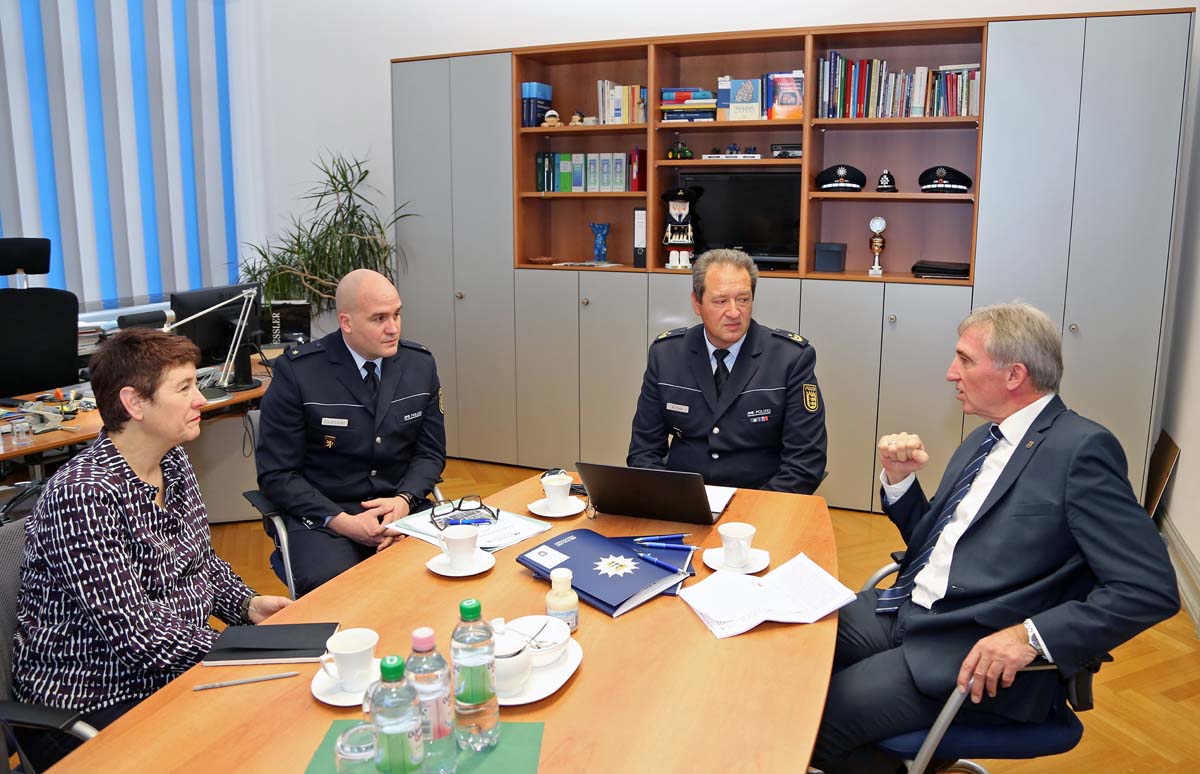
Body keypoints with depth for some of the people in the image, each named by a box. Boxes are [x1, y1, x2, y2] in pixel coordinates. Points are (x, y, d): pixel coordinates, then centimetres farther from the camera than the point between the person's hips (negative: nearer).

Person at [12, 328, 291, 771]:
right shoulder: (84, 495, -23)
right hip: (89, 706, -7)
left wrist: (249, 606, -3)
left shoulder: (174, 464, 3)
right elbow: (136, 632, -25)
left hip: (175, 671, 8)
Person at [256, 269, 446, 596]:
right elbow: (276, 473, -7)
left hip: (402, 506, 4)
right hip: (321, 514, -4)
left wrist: (404, 500, -11)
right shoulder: (297, 372, -9)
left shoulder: (420, 364, 3)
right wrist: (341, 521, -19)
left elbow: (431, 452, 9)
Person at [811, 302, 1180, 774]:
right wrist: (899, 480, 3)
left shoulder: (1082, 448, -13)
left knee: (816, 721, -18)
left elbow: (1151, 589, -18)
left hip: (979, 654, -8)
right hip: (907, 612, 8)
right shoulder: (984, 441, 14)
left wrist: (1031, 635, -26)